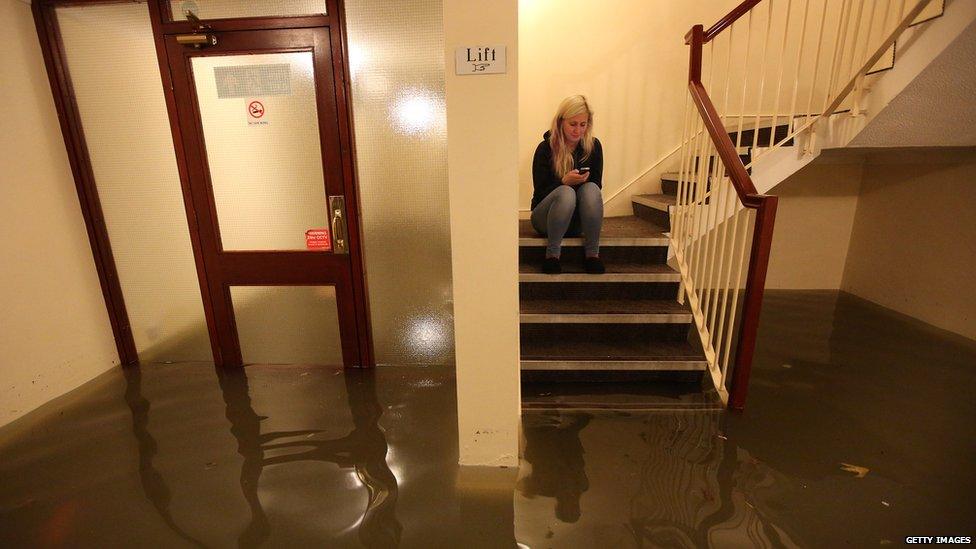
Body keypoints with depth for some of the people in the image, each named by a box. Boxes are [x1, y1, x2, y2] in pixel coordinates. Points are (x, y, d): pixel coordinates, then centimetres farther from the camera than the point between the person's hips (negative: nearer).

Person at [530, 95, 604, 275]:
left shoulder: (593, 146, -1)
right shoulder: (545, 148, -10)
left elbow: (597, 185, 3)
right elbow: (540, 192, -10)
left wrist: (584, 180, -19)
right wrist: (565, 182, -26)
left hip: (578, 221, 3)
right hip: (546, 218, -2)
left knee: (591, 189, -29)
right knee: (566, 193, -34)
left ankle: (592, 253, -23)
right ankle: (552, 254, -25)